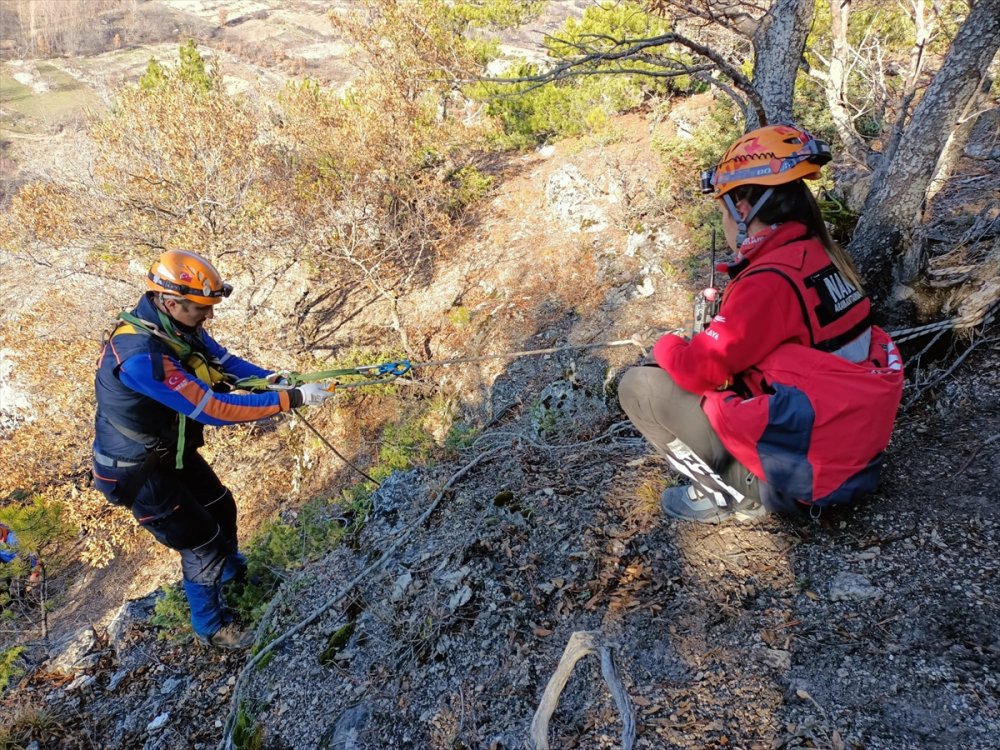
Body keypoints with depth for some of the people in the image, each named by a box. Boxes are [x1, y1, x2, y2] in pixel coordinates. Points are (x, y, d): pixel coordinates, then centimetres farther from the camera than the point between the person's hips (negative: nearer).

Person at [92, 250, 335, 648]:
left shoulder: (178, 326, -12)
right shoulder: (141, 355, -38)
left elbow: (224, 362, -4)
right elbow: (212, 408, -38)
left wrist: (270, 377, -22)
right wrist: (291, 399, -36)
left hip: (171, 450, 8)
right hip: (138, 470, -8)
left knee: (220, 507, 24)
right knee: (203, 542, 3)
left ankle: (233, 571, 55)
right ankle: (211, 626, 31)